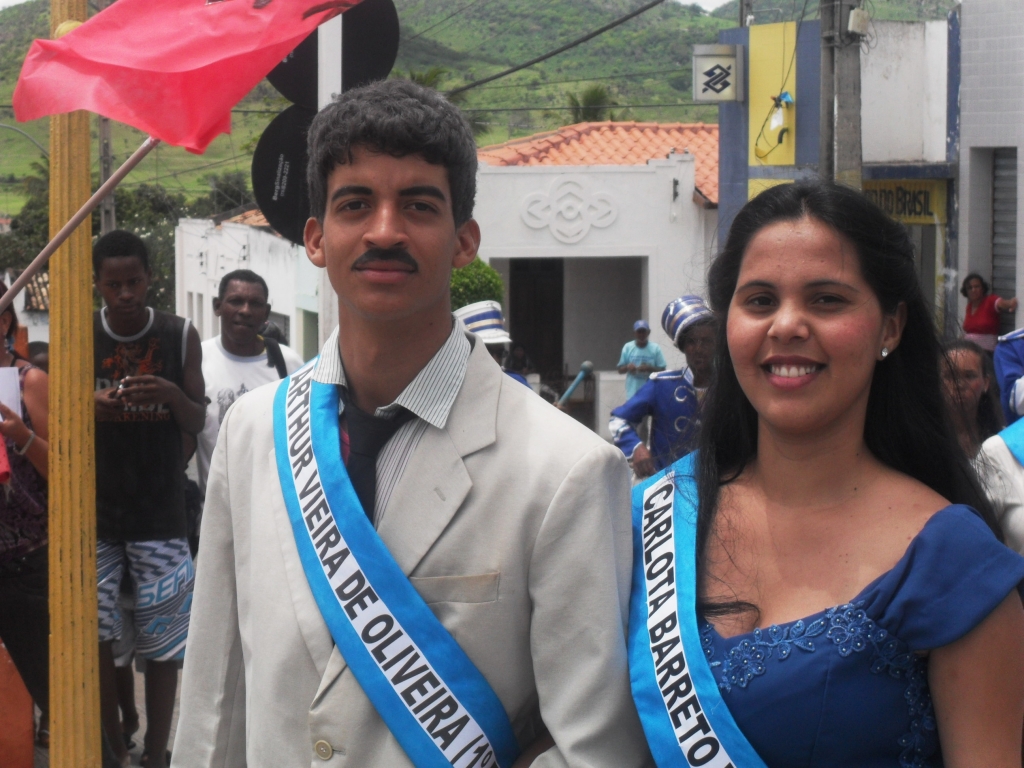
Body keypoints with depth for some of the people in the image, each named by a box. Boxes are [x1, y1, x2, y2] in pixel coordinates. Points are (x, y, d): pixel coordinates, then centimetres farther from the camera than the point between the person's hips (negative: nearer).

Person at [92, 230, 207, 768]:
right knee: (93, 638, 1)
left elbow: (198, 423, 3)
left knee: (162, 645, 0)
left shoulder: (180, 336, -1)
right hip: (94, 512, 1)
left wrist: (172, 394, -19)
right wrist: (89, 407, -17)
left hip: (160, 512, -1)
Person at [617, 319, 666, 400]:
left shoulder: (655, 348, -2)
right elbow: (620, 369, 6)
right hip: (633, 394, 1)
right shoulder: (627, 347, 1)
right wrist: (627, 367, -16)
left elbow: (662, 370, 0)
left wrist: (649, 368, -18)